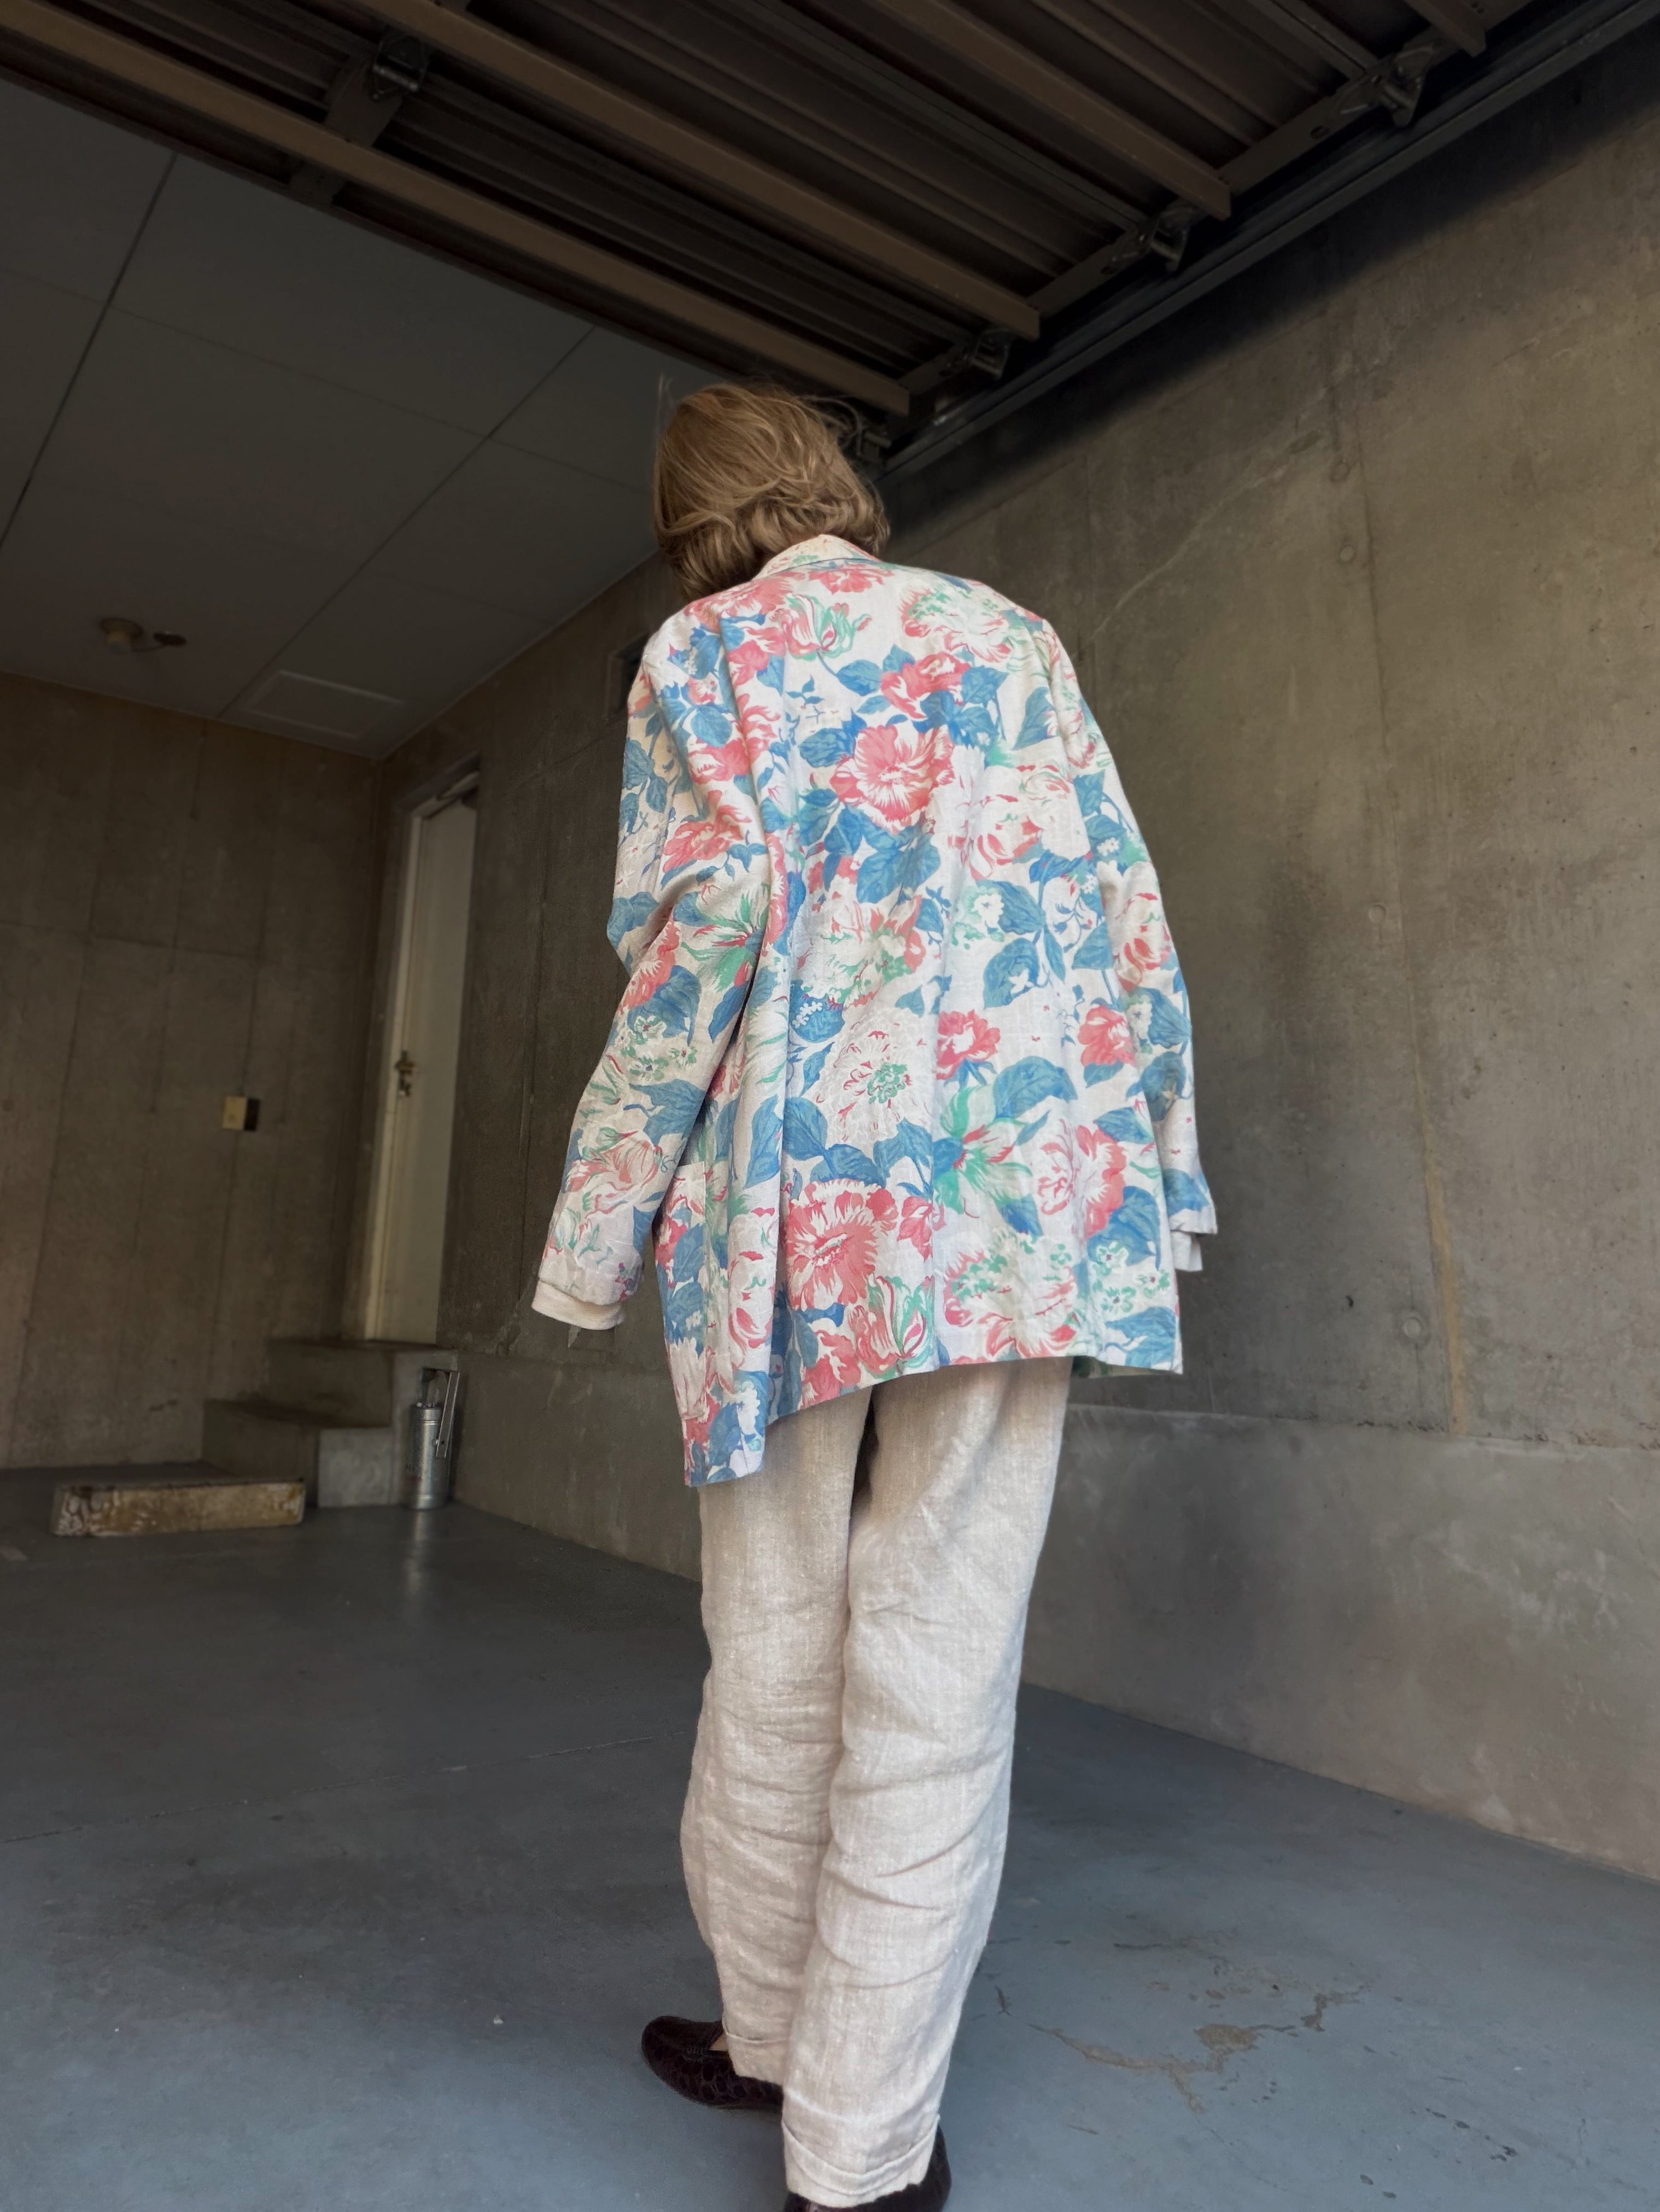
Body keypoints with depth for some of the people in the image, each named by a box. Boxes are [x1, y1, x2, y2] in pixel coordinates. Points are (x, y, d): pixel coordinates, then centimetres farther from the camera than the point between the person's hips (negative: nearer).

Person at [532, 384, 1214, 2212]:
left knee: (775, 1644, 13)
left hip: (803, 1199, -2)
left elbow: (701, 922, -5)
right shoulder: (1007, 634, 19)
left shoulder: (701, 654, 10)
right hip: (1025, 1182, 3)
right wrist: (1153, 1165, 14)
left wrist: (609, 1219, -1)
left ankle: (768, 2025, 32)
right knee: (937, 1656, 5)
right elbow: (1125, 909, 11)